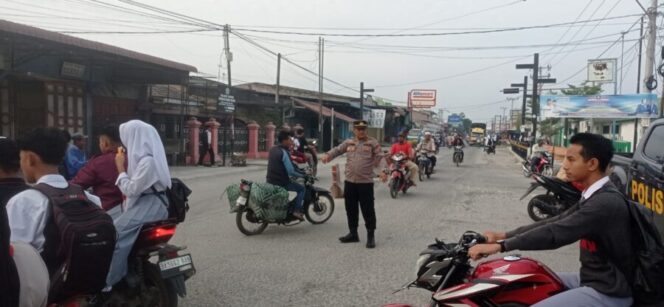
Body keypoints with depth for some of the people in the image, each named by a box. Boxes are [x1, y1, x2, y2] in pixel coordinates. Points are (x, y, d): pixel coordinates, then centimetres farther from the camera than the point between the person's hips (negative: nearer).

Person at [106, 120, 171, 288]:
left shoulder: (148, 161, -21)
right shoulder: (143, 156, 11)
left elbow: (131, 190, -17)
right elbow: (134, 186, 19)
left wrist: (121, 168, -10)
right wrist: (126, 165, 10)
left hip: (149, 206, -10)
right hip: (143, 204, 10)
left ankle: (106, 282, -6)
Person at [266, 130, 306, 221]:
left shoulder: (273, 149, 7)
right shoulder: (284, 152, -19)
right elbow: (291, 171, -23)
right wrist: (303, 175, -7)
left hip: (270, 180, 8)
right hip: (281, 182, -8)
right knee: (301, 189, 6)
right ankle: (297, 211, -2)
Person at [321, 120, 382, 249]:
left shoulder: (373, 142, -2)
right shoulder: (348, 143, 11)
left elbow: (379, 157, -6)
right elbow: (337, 150, 10)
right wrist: (327, 156, -10)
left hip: (366, 182, -5)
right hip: (349, 181, 5)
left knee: (368, 209, -2)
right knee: (351, 209, 13)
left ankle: (371, 235, 9)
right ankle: (353, 233, 26)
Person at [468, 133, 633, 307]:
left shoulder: (606, 202, -24)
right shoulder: (593, 196, 9)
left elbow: (556, 232, -31)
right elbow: (555, 222, 9)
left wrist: (500, 246, -30)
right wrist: (503, 235, 4)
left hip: (608, 292, -10)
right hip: (590, 279, 10)